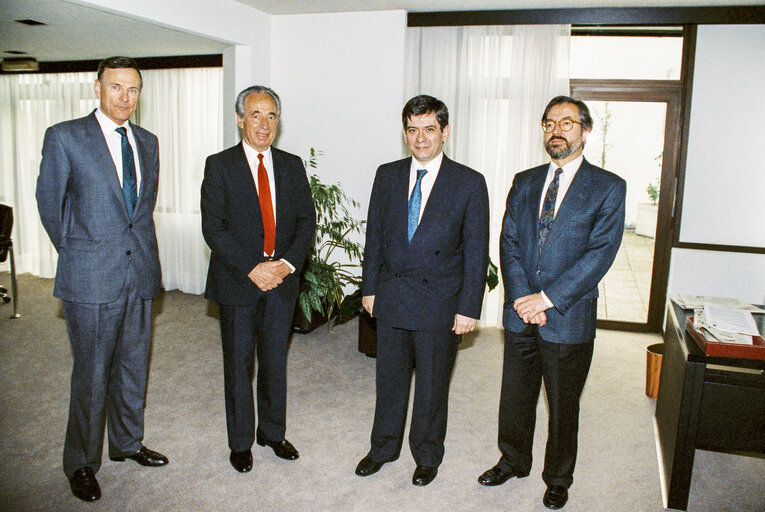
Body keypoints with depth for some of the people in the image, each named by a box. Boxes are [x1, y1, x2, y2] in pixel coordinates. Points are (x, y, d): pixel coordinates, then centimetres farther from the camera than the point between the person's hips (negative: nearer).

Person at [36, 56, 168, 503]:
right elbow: (50, 204, 1)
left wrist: (137, 244, 14)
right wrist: (76, 253, 6)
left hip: (140, 272, 5)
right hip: (91, 279, -5)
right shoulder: (65, 137, -5)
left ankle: (127, 442, 35)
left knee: (133, 365, 16)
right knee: (92, 373, 3)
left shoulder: (148, 142, 10)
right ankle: (82, 463, 22)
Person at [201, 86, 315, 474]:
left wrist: (287, 263, -11)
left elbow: (306, 221, 5)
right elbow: (213, 228, -10)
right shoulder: (219, 166, -3)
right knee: (238, 364, 8)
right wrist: (252, 269, -17)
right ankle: (240, 442, 26)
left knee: (275, 361, 13)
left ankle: (273, 432, 32)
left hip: (282, 280, 3)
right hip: (238, 281, -3)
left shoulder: (292, 166, 7)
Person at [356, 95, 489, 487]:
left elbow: (476, 251, -6)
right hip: (391, 299, 3)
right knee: (389, 379, 17)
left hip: (439, 304, -3)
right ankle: (383, 447, 39)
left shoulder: (469, 183, -7)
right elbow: (374, 236, 8)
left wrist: (469, 307, -9)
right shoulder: (387, 176, 4)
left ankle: (427, 455, 35)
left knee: (432, 385, 13)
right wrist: (369, 288, 6)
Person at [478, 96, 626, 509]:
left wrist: (547, 298, -17)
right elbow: (509, 242, 2)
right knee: (514, 398, 17)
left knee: (563, 407, 12)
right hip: (520, 317, 4)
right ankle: (514, 461, 40)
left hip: (569, 318, -3)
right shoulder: (524, 183, 8)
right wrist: (522, 297, -11)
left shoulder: (608, 188, -4)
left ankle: (558, 479, 34)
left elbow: (600, 253, -12)